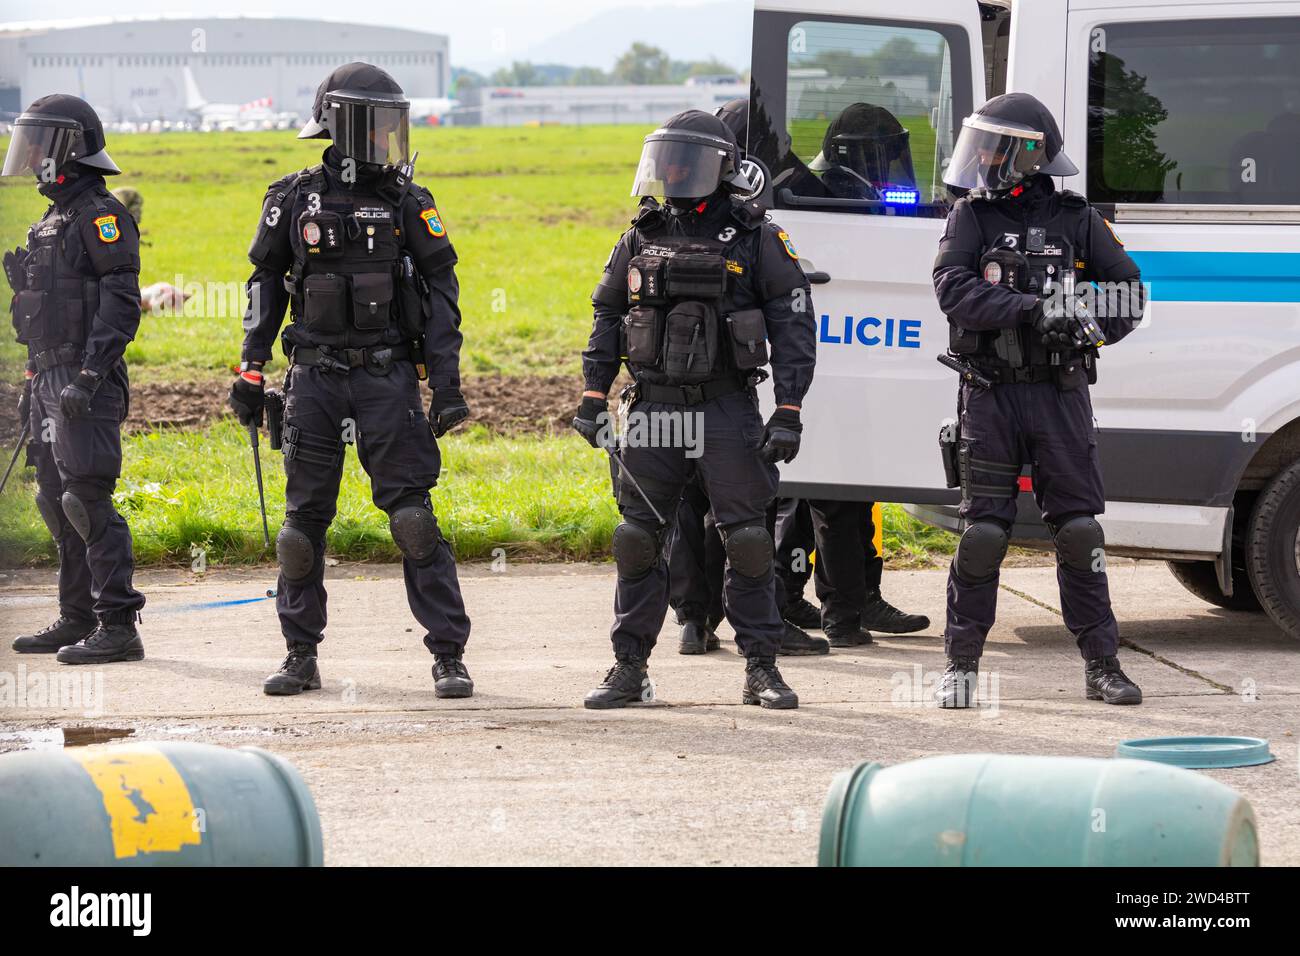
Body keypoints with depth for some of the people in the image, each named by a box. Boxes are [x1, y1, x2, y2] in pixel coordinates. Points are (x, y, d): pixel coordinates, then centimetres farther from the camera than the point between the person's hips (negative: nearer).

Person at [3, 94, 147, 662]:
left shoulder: (100, 216, -11)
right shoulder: (52, 221, 19)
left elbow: (120, 305, -18)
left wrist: (88, 377, -24)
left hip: (87, 385, -10)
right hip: (50, 379, 10)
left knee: (87, 500, -13)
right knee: (58, 502, 11)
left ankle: (118, 627, -14)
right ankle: (77, 620, 18)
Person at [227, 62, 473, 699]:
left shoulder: (408, 204, 3)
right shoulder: (295, 200, 3)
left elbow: (440, 292, 3)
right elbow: (266, 284, 11)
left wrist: (447, 383, -5)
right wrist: (251, 372, 6)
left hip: (388, 376, -1)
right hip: (315, 377, 1)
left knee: (413, 516, -7)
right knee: (304, 518, 4)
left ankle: (448, 657, -3)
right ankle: (301, 658, 15)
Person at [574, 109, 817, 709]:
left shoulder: (756, 240, 0)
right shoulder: (642, 238, 11)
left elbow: (792, 327, -2)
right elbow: (606, 319, 15)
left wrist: (788, 412, -9)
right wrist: (593, 398, 7)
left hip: (727, 412, -3)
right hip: (653, 409, 3)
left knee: (748, 540, -4)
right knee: (637, 539, 3)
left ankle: (761, 669, 5)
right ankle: (630, 668, 11)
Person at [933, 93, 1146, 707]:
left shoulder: (1075, 220, 5)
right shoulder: (971, 217, 4)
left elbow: (1128, 287, 9)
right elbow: (953, 288, -12)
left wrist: (1095, 326, -10)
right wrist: (1032, 309, -22)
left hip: (1060, 390, 0)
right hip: (990, 395, 0)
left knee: (1079, 529, -1)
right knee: (983, 530, -1)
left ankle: (1101, 664, 5)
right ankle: (961, 663, 9)